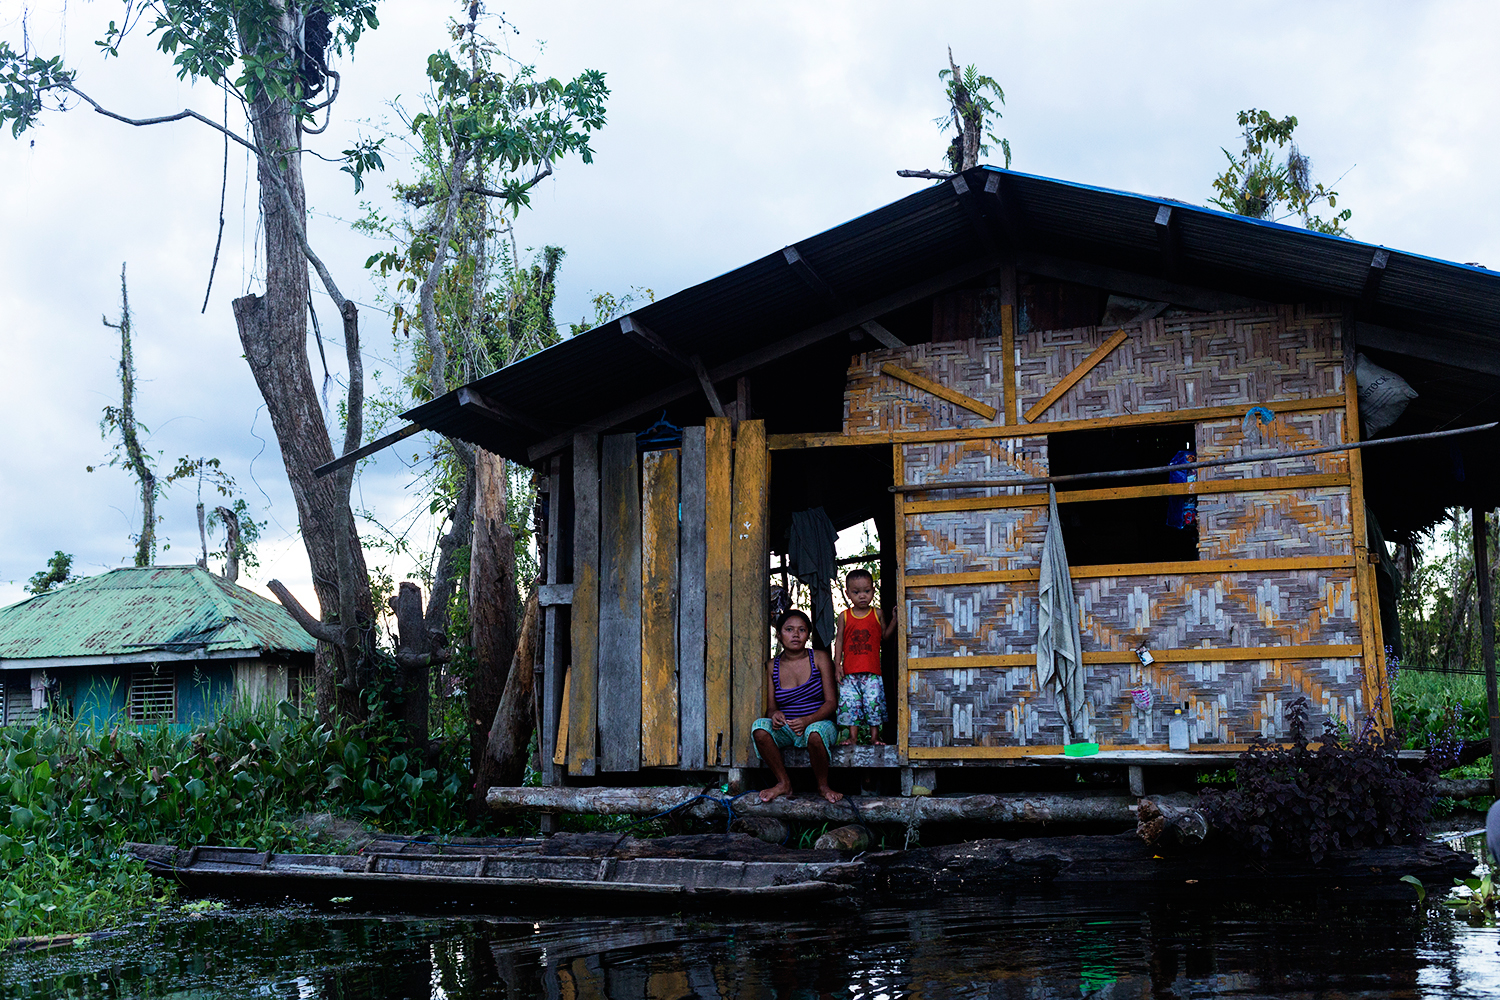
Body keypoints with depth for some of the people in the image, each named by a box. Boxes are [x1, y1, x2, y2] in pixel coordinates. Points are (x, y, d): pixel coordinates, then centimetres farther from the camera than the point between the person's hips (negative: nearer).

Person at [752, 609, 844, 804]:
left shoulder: (819, 658, -1)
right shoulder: (772, 666, 6)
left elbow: (831, 702, -6)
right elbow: (771, 705, 6)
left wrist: (807, 720, -25)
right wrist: (775, 714, -21)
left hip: (819, 722, -3)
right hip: (785, 729, 3)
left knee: (814, 732, -38)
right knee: (759, 727, -28)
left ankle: (823, 786, -10)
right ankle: (783, 782, -9)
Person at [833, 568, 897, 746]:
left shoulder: (877, 614, 6)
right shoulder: (845, 616, 7)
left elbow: (885, 635, 9)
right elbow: (839, 640, 8)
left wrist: (894, 620, -4)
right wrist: (837, 665, 2)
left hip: (872, 671, -1)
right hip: (850, 671, 1)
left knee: (874, 701, -6)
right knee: (849, 701, -3)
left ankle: (875, 736, 4)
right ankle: (852, 736, 5)